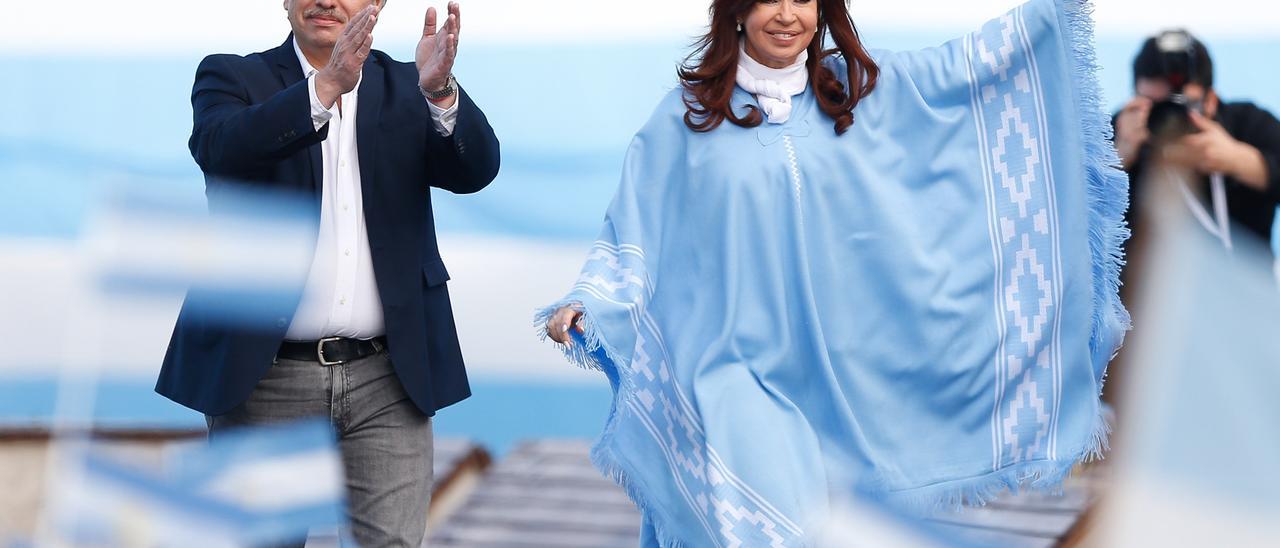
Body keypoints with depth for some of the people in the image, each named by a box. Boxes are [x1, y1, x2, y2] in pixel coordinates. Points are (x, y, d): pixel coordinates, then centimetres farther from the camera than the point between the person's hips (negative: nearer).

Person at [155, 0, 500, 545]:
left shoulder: (409, 90, 9)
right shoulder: (232, 78, 3)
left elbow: (475, 168, -8)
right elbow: (222, 148, -20)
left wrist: (440, 90, -28)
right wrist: (326, 86, -33)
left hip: (387, 380, 1)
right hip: (264, 377, -1)